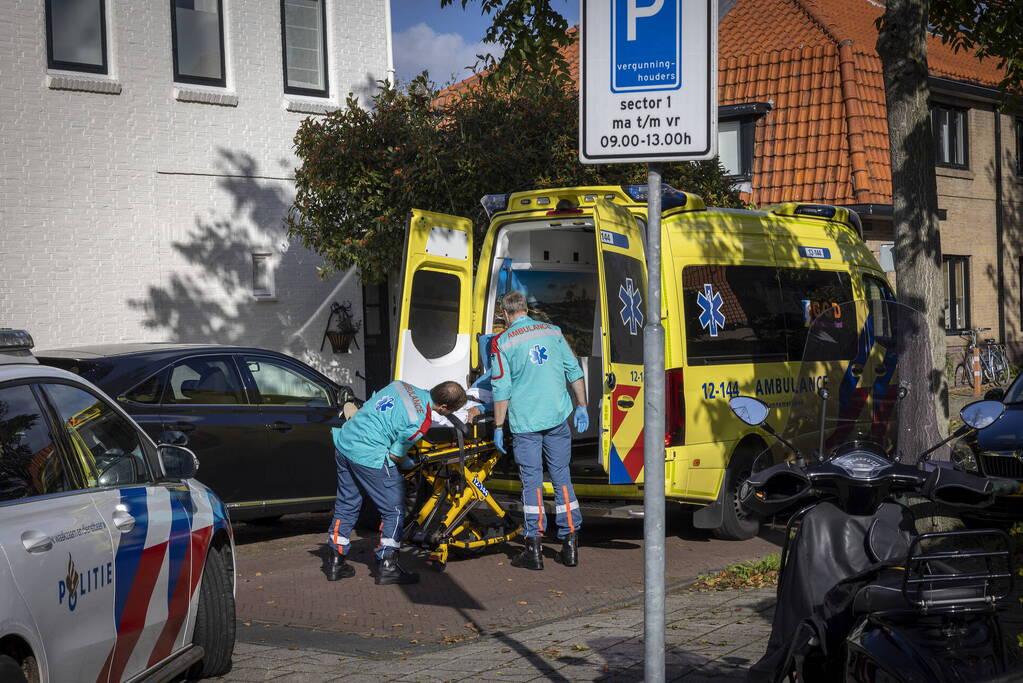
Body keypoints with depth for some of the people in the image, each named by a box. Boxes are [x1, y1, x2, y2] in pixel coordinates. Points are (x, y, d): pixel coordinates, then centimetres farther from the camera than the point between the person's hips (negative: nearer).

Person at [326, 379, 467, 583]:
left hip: (344, 443, 8)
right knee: (394, 511, 5)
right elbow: (395, 455, -10)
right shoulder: (420, 421, -15)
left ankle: (335, 563, 26)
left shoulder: (401, 385, 6)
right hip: (369, 456, -8)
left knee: (346, 505, 20)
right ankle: (387, 567, 6)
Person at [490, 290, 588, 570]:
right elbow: (574, 371, 10)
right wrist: (581, 407, 17)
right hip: (558, 417, 3)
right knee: (561, 476, 9)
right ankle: (570, 545, 9)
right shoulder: (552, 331, 9)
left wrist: (498, 427, 2)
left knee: (531, 481, 2)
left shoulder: (502, 343, -3)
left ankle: (534, 549, 2)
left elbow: (501, 389, -5)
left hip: (525, 421, -3)